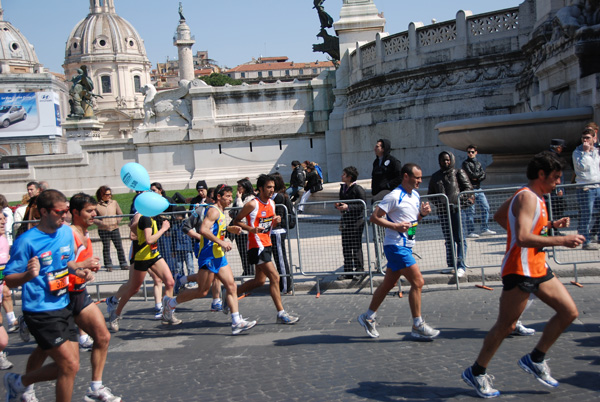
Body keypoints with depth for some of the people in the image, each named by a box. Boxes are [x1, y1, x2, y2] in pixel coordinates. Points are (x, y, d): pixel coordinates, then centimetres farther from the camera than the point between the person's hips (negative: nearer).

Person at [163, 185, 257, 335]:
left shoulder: (220, 212, 18)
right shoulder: (213, 210, -13)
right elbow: (203, 230, -26)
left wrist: (229, 228, 22)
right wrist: (221, 242, -25)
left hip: (219, 256, 10)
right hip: (209, 256, -10)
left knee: (231, 286, 0)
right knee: (202, 291, -3)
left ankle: (237, 323, -1)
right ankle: (170, 303, 15)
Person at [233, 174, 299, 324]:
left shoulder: (272, 203, 9)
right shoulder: (252, 204, -13)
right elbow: (236, 221, -7)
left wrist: (276, 221, -1)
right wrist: (251, 228, -23)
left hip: (267, 245, 9)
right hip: (257, 246, -9)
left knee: (260, 280, 15)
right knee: (274, 277, -13)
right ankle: (281, 314, -7)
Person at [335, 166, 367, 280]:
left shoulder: (358, 189, -11)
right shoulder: (343, 188, 13)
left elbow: (363, 205, -16)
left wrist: (348, 207, -22)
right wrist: (338, 205, 3)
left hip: (356, 221, -7)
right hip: (345, 221, 7)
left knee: (356, 247, -2)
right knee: (346, 247, 8)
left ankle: (359, 270, 9)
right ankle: (348, 272, 16)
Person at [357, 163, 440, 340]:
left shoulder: (415, 195, 13)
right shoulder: (395, 196, -15)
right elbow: (374, 217, -14)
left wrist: (422, 214, 3)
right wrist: (395, 226, -23)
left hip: (406, 246, 9)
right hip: (396, 246, -9)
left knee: (388, 284, 14)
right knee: (418, 282, -10)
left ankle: (368, 317, 25)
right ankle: (418, 326, -1)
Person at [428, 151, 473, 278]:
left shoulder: (458, 172, 8)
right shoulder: (435, 176, 18)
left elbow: (468, 188, 3)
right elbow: (430, 193, 21)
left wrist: (460, 198, -12)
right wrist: (437, 202, 1)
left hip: (457, 208, -4)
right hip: (443, 210, 4)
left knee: (460, 238, -8)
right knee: (448, 239, 8)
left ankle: (461, 266, -9)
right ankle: (451, 265, 13)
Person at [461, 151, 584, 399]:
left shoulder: (533, 198, 13)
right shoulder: (527, 198, -17)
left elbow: (499, 216, 26)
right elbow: (523, 239, -29)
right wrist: (561, 241, -28)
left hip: (538, 269, 10)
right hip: (520, 271, -10)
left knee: (569, 312, 7)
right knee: (505, 326, -1)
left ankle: (535, 360, 17)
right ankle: (476, 373, 14)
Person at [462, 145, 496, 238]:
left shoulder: (478, 163, 18)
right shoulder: (465, 163, -1)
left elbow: (483, 176, 7)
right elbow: (471, 175, -14)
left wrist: (477, 178, -11)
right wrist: (480, 173, 0)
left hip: (478, 189, 7)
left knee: (485, 208, 3)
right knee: (470, 211, -5)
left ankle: (484, 229, 9)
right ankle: (470, 232, -2)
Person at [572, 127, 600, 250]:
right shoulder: (577, 152, -3)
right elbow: (582, 166, -18)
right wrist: (586, 151, -17)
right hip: (585, 189, -6)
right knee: (586, 217, -5)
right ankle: (586, 242, 2)